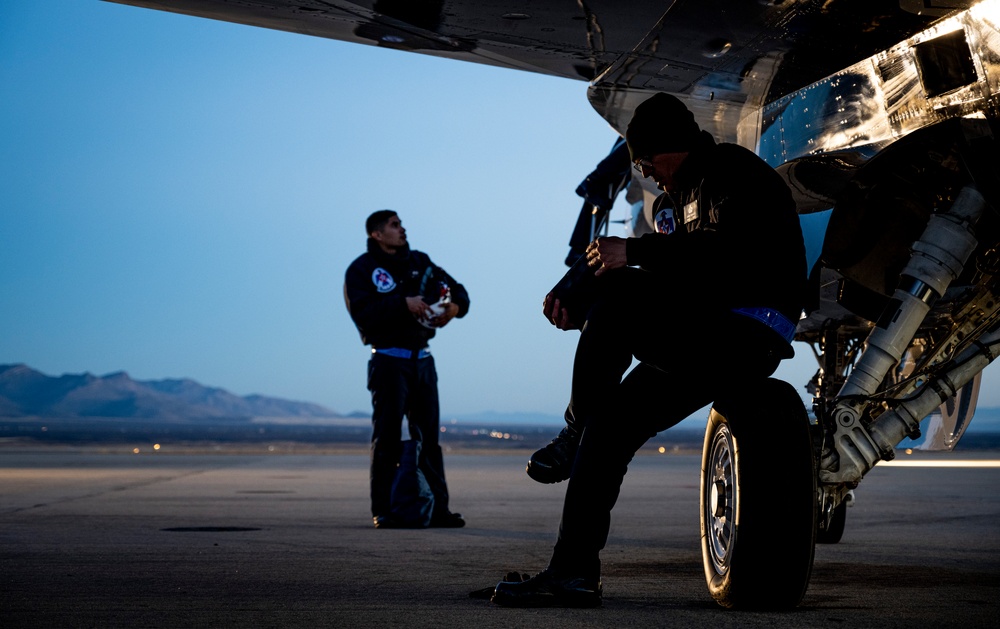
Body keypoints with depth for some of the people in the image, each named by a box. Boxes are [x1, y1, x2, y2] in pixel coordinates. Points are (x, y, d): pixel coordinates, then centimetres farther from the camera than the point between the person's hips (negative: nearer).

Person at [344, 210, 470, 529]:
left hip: (422, 359, 6)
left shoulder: (419, 261, 13)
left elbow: (456, 289, 17)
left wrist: (455, 305, -6)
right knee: (387, 437, -5)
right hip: (389, 360, -6)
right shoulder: (362, 269, -4)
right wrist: (403, 303, -25)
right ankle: (383, 511, -2)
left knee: (429, 436, 6)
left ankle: (438, 509, 10)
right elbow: (363, 313, -19)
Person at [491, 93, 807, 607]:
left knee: (618, 297, -25)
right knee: (613, 420, -3)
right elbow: (664, 292, 20)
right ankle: (574, 572, -3)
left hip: (752, 330, -9)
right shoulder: (675, 198, 24)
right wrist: (578, 314, 5)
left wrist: (634, 252, -21)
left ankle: (575, 429, -8)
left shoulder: (733, 171, -4)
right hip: (711, 340, 9)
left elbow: (731, 250, -24)